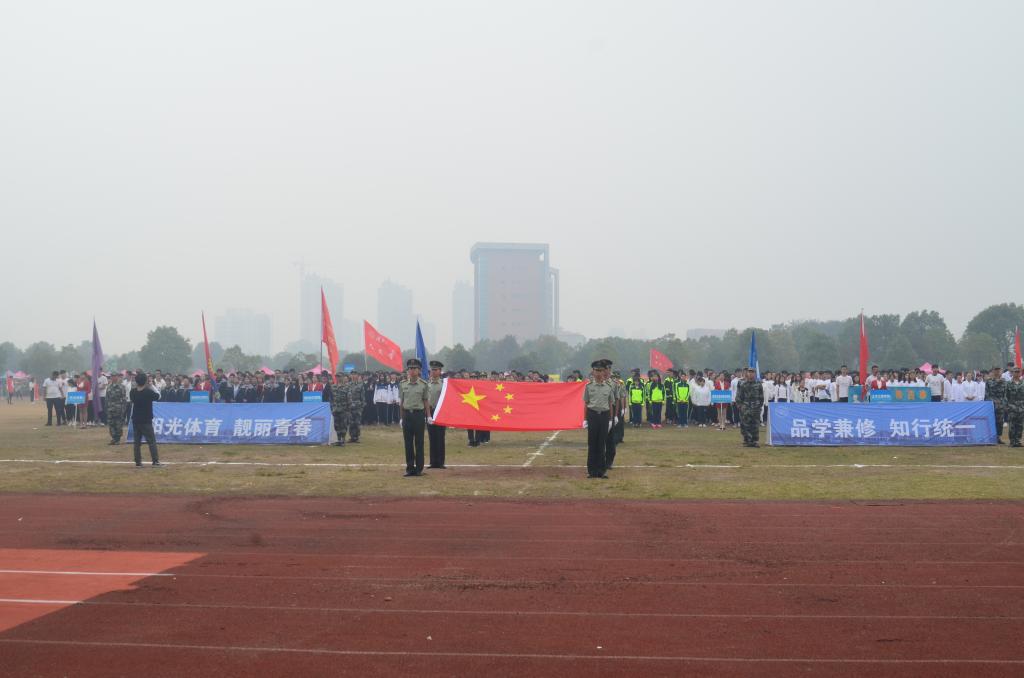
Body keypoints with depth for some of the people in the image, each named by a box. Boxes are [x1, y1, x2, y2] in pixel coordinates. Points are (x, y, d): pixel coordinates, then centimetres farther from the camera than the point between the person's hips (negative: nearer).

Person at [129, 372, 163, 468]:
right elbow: (158, 396, 2)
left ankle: (138, 462, 7)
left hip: (136, 420, 5)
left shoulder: (133, 392, -2)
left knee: (137, 441, 8)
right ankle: (155, 461, -7)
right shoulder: (149, 392, -14)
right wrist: (151, 386, 8)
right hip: (146, 421, -5)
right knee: (152, 441, -1)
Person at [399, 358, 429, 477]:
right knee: (408, 443, 4)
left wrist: (427, 416, 1)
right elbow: (400, 401, 9)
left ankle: (419, 468, 8)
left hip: (419, 414, -2)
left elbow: (426, 401, 4)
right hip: (407, 414, 2)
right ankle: (409, 468, 10)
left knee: (419, 443, 2)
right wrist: (401, 417, 6)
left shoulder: (423, 384, -1)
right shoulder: (402, 384, 4)